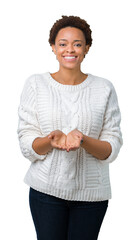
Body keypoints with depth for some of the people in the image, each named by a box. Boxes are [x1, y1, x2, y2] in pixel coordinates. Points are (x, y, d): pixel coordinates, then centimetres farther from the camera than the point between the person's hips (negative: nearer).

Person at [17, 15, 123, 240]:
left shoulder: (104, 88, 0)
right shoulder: (35, 84, -1)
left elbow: (112, 149, -3)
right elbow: (26, 145, -3)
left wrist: (82, 139, -22)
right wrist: (51, 140, -23)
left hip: (91, 192, 1)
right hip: (46, 189, 0)